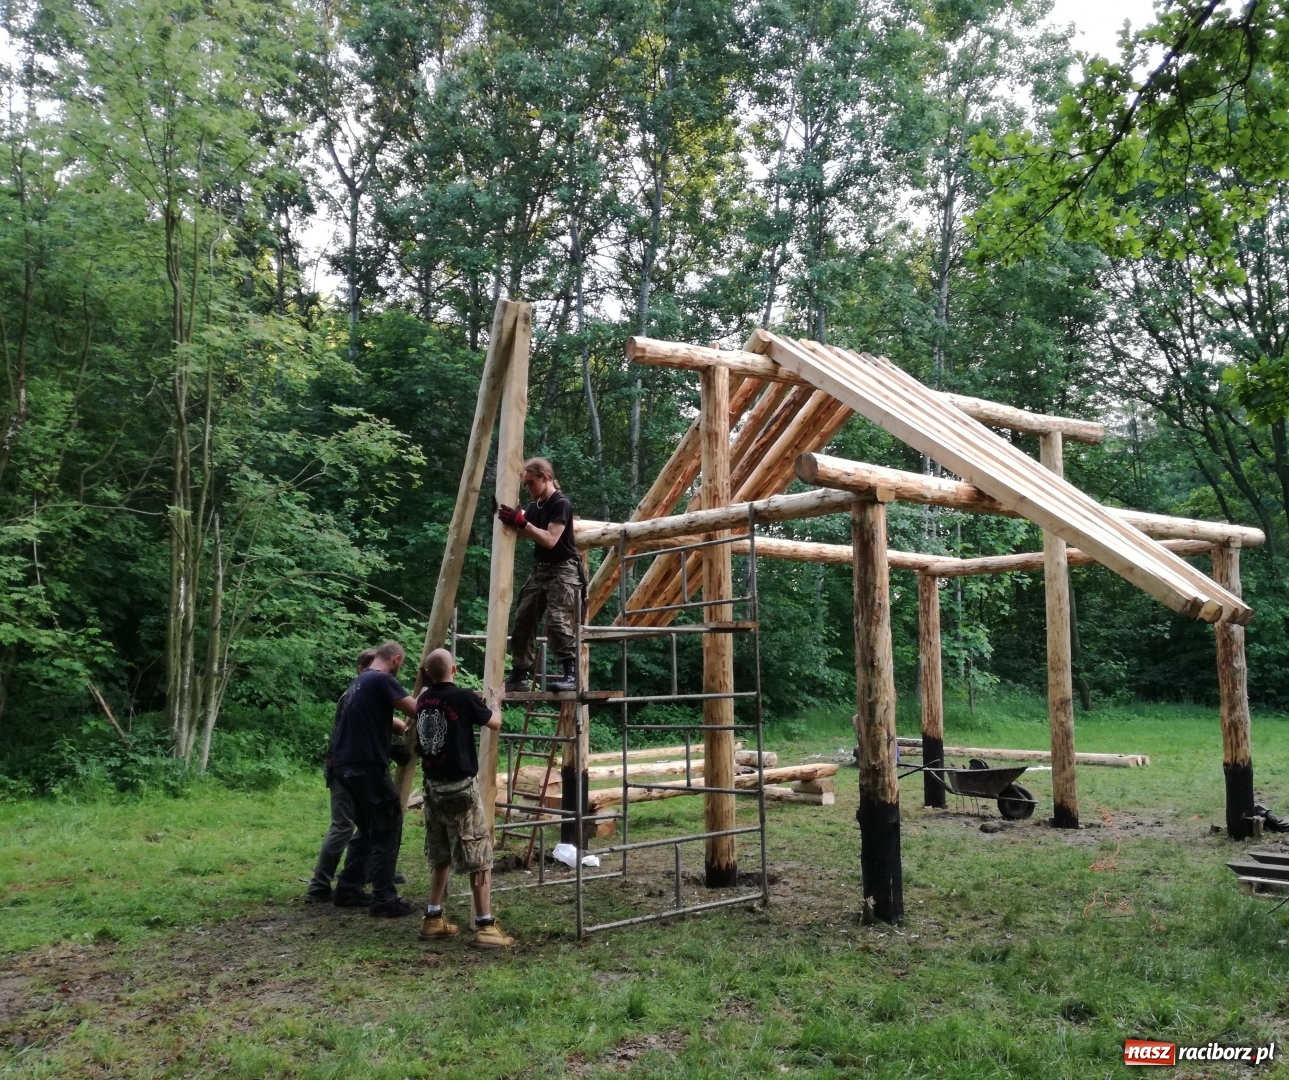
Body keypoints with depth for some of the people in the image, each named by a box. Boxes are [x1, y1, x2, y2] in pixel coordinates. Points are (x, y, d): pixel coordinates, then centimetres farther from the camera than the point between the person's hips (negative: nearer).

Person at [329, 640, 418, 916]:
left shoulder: (359, 682, 20)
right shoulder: (383, 680, -9)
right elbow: (416, 710, -16)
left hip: (346, 764, 10)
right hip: (367, 765, -10)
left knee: (368, 828, 19)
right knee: (387, 829, -3)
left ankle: (349, 889, 21)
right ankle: (384, 899, -3)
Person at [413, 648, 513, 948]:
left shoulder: (423, 700, 4)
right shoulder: (463, 697, -13)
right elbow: (495, 723, 2)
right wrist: (495, 700, 21)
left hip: (433, 786, 7)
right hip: (461, 787, -7)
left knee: (440, 857, 19)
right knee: (479, 858, -1)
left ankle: (433, 919, 23)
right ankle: (485, 926, 0)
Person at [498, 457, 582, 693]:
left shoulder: (561, 503, -13)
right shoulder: (535, 506, 14)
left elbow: (550, 540, -22)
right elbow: (523, 533, 11)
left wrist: (521, 522, -27)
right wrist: (508, 519, -6)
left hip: (562, 571, -9)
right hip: (540, 570, 9)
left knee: (557, 622, -21)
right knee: (522, 620, 5)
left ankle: (572, 674, -18)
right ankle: (519, 675, 13)